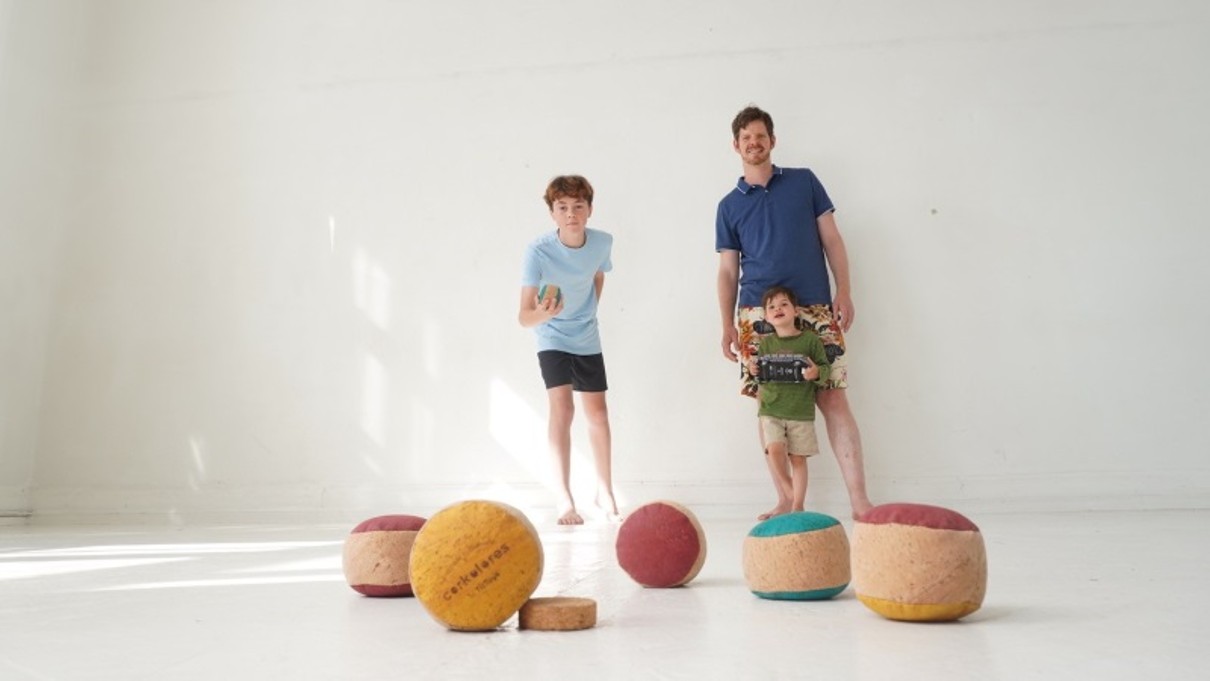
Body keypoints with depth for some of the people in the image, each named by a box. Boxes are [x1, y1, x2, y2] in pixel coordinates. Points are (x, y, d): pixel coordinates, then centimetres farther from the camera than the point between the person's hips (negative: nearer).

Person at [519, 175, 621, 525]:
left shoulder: (602, 242, -15)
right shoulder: (538, 250, -27)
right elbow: (524, 316, -31)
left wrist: (589, 312, 11)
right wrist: (542, 313, -51)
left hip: (588, 340, 4)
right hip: (552, 339, -3)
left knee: (597, 413, 9)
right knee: (562, 407, -18)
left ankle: (605, 491, 26)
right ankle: (565, 498, -7)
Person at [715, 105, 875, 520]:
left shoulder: (804, 181, 12)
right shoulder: (729, 206, 13)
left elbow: (831, 240, 10)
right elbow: (728, 271, 12)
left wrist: (844, 291, -2)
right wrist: (727, 326, 3)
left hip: (815, 310, -1)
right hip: (759, 315, 1)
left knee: (832, 398, -7)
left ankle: (859, 500, -6)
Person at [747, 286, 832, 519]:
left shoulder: (810, 340, -2)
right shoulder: (765, 343, 6)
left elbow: (826, 367, 1)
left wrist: (817, 373, -21)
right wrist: (752, 369, -5)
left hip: (801, 411, -1)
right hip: (771, 410, 1)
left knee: (798, 457, 4)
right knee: (774, 450, -14)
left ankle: (797, 505, 18)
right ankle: (786, 499, 10)